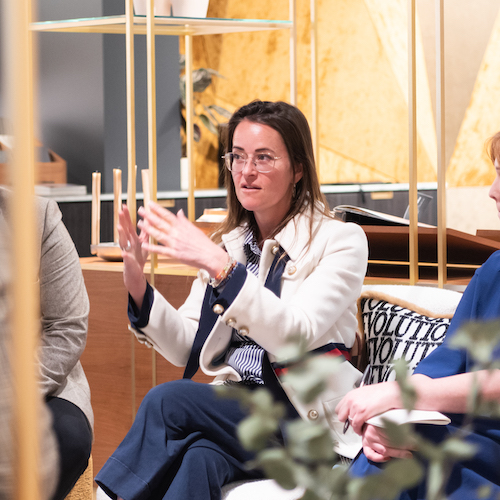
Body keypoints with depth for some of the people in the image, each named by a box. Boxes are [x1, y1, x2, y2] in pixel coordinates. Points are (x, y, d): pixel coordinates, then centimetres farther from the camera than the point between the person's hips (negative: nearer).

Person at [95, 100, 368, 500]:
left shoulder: (340, 240, -2)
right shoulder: (226, 243, 14)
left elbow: (297, 335, -18)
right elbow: (186, 350, 10)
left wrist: (220, 266, -27)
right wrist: (138, 287, -7)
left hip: (305, 422, -4)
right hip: (233, 410, 4)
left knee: (168, 400, -26)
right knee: (200, 456, -34)